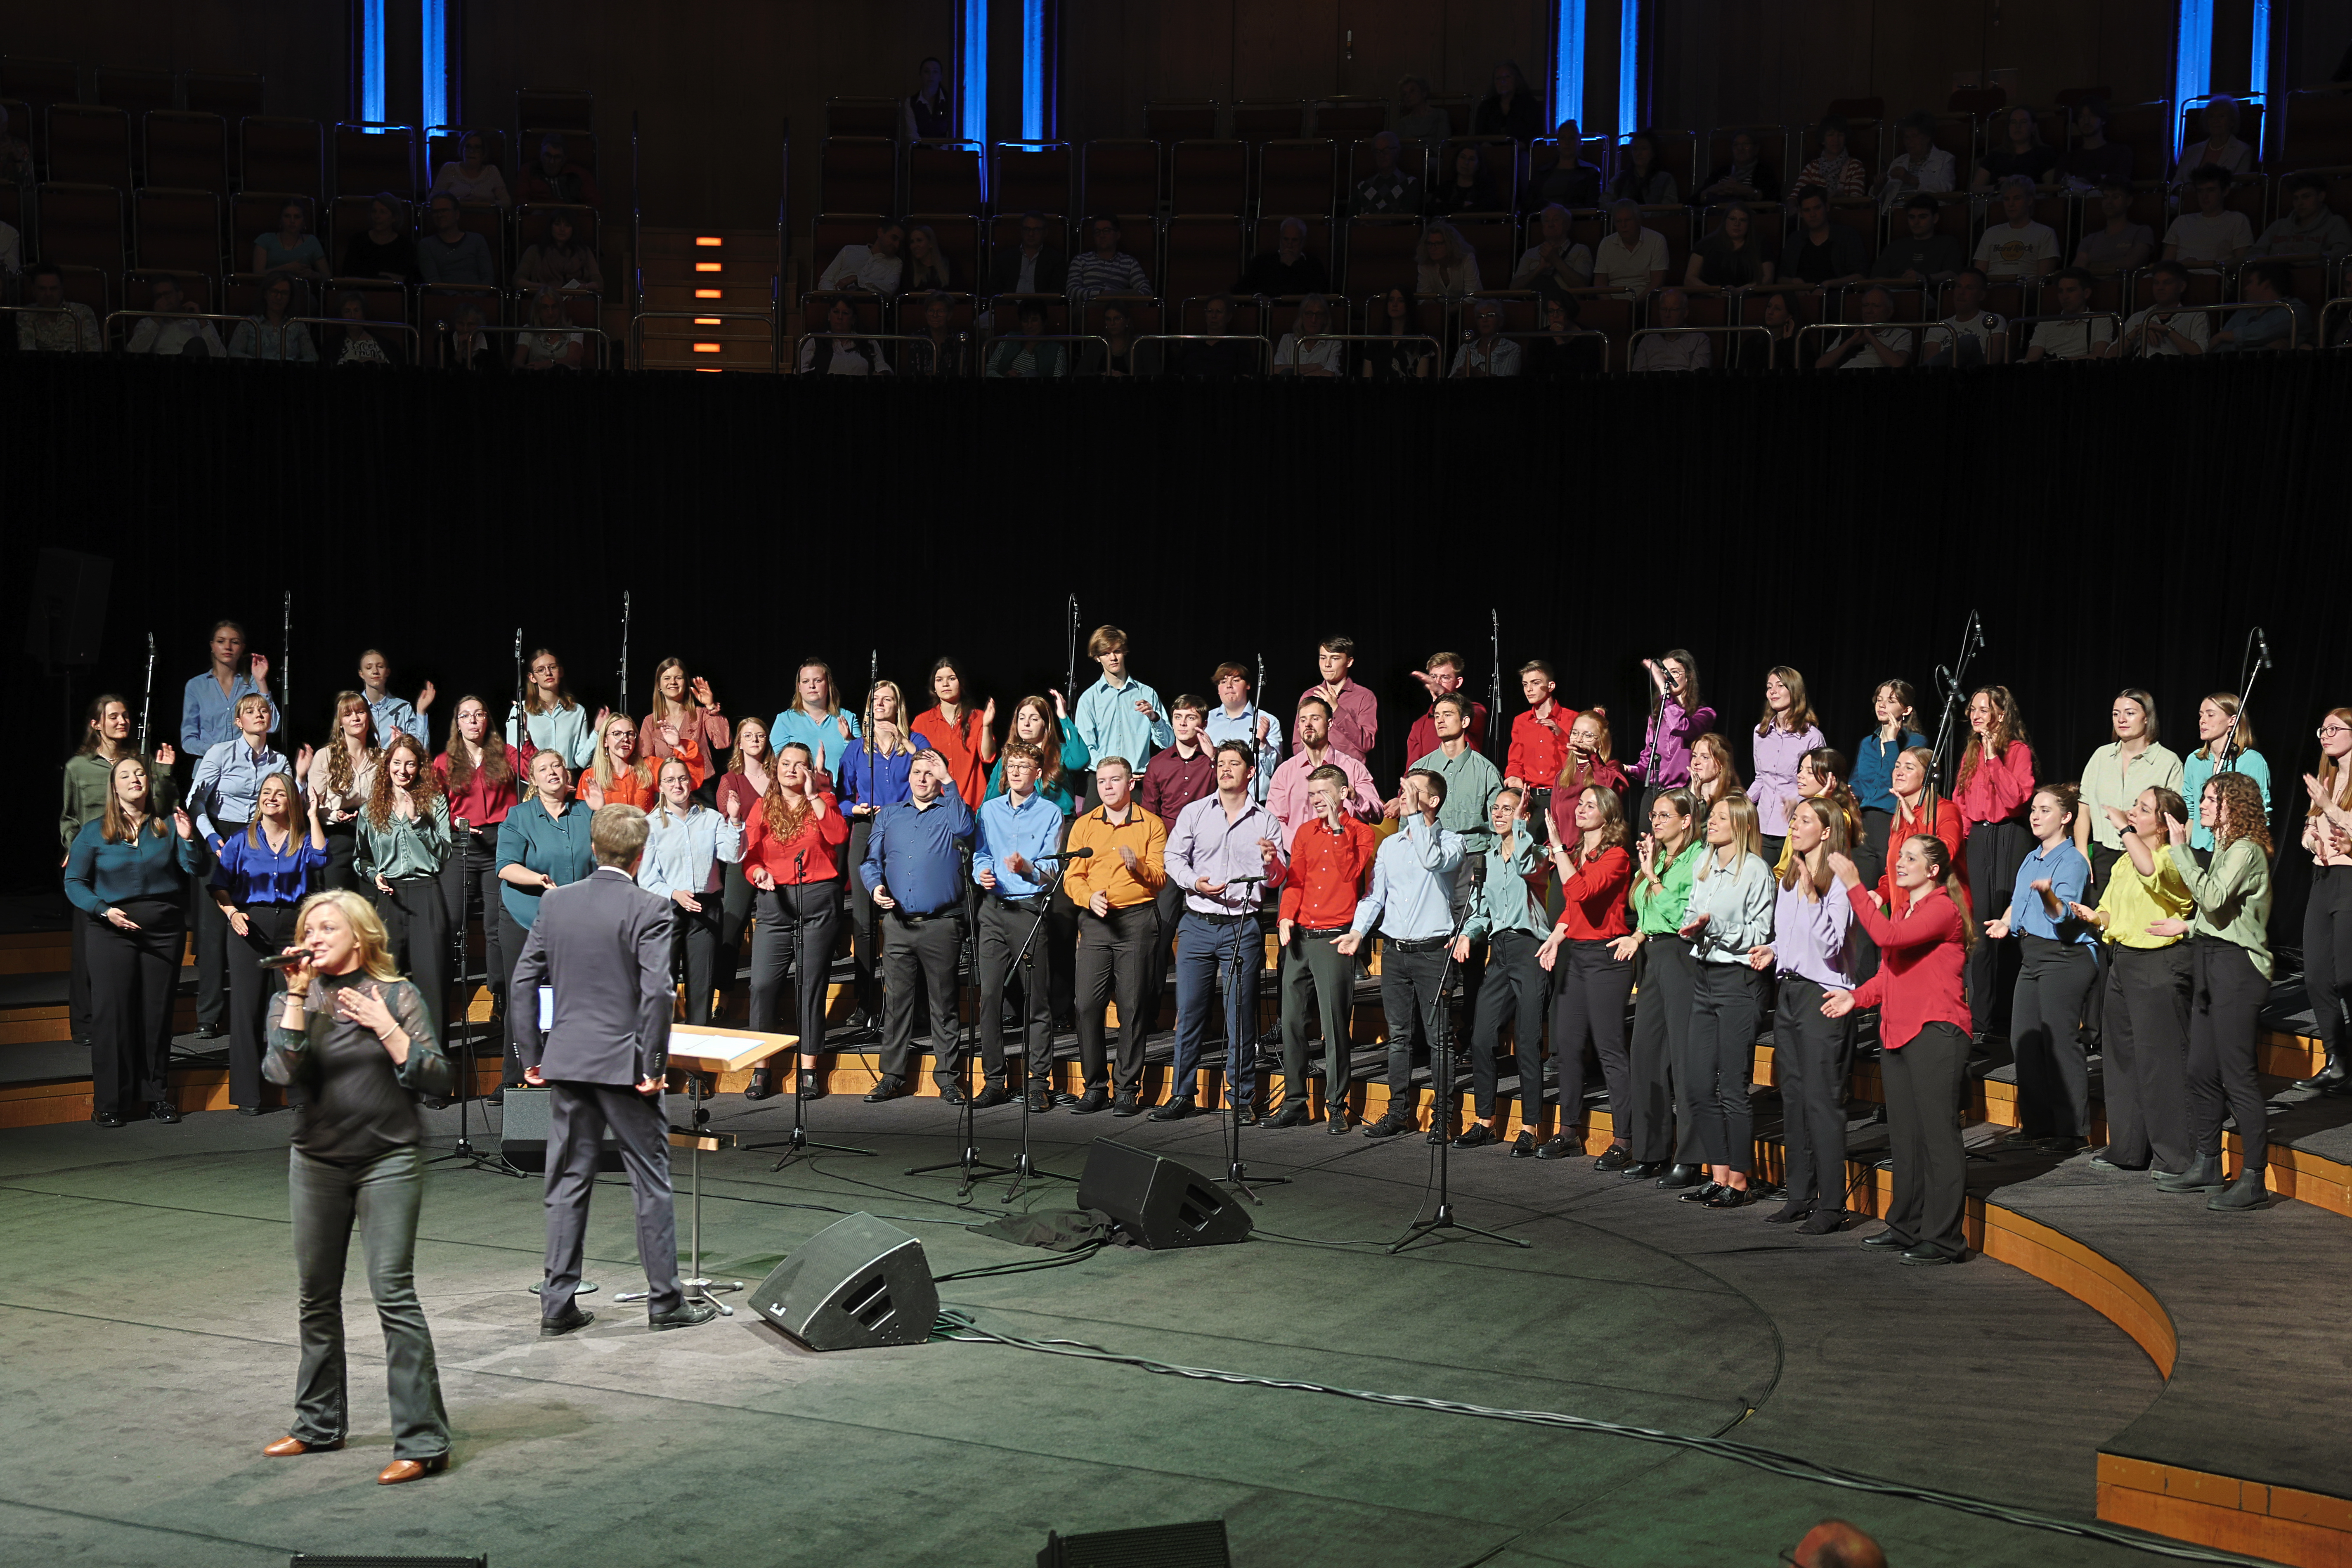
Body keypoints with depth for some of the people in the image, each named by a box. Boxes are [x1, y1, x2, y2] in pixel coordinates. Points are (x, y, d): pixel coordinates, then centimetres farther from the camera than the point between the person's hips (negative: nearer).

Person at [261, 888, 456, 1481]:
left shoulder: (396, 996, -2)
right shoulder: (297, 1001, 6)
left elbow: (438, 1081, -8)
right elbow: (282, 1071, -13)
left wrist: (386, 1028, -15)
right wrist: (298, 995, -16)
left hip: (389, 1159, -4)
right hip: (317, 1161, 4)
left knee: (393, 1291, -11)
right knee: (316, 1295, 13)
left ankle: (423, 1441, -10)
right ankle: (319, 1425, 30)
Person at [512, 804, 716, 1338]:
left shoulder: (556, 902, 4)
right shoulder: (648, 909, -11)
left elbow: (524, 981, 5)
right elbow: (657, 991, -19)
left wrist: (531, 1055, 11)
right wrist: (653, 1065, -11)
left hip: (566, 1061, 5)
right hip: (623, 1064, -5)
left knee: (567, 1184, 10)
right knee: (651, 1182, 6)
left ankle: (557, 1305, 12)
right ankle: (665, 1302, 11)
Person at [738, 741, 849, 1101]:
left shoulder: (823, 801, 7)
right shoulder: (762, 809, 11)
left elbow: (839, 836, -12)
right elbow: (750, 856, 9)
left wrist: (813, 797, -12)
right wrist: (758, 873, -12)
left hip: (818, 900, -1)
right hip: (775, 903, 1)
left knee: (812, 984, 1)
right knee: (763, 984, -7)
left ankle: (809, 1069, 6)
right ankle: (761, 1069, 2)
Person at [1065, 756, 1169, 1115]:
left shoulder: (1151, 825, 6)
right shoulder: (1084, 826, 13)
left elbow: (1160, 878, 1)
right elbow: (1072, 876, 8)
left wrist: (1138, 866, -19)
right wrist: (1089, 897, -12)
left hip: (1137, 920, -2)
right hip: (1095, 923, 2)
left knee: (1133, 1007, -3)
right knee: (1086, 1004, -4)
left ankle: (1128, 1088, 5)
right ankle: (1095, 1086, 6)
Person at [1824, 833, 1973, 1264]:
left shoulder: (1943, 909, -9)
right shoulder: (1904, 912, 21)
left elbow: (1888, 937, -24)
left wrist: (1854, 887, -21)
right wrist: (1857, 997, 9)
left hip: (1934, 1032, -10)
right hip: (1897, 1031, 10)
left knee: (1938, 1135, -7)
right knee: (1905, 1135, 14)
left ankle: (1945, 1238, -5)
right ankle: (1907, 1226, 22)